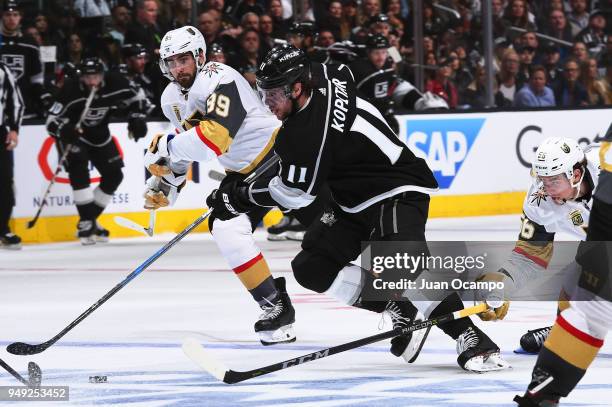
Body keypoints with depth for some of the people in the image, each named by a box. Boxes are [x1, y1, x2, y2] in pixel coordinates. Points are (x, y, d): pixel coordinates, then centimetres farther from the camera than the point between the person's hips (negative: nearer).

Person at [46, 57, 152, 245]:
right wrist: (64, 131, -49)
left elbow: (137, 97, -2)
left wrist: (136, 117, -16)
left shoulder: (115, 83, -21)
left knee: (114, 175, 2)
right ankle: (85, 222, -25)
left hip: (99, 134, 5)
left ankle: (90, 220, 18)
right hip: (73, 134, -5)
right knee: (78, 169, -28)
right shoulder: (70, 90, -32)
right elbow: (52, 120, -29)